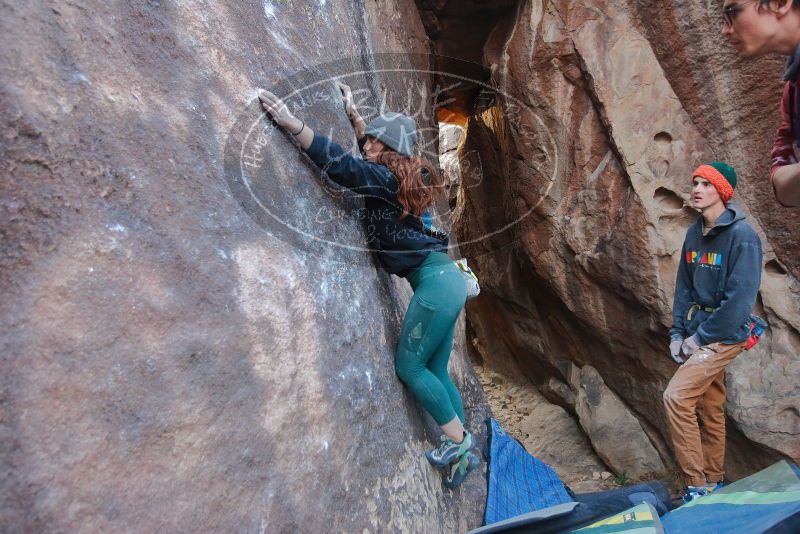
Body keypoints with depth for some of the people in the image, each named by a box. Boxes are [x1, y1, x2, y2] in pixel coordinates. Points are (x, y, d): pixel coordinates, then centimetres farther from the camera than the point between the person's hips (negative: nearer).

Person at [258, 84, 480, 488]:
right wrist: (352, 112, 37)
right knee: (433, 371, 14)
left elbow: (342, 165, -23)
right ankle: (463, 450, 25)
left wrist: (292, 123, -23)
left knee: (409, 368, -1)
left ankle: (458, 443, 11)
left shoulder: (387, 179, -10)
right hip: (443, 279, 10)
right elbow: (371, 152, 34)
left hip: (437, 281, -10)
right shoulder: (397, 174, 16)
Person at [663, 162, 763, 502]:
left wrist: (701, 337, -16)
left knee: (676, 396, -17)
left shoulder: (742, 236, -15)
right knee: (710, 407, 15)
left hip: (724, 334, -7)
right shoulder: (695, 233, 7)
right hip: (698, 333, 7)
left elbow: (741, 299, -20)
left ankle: (697, 485, -3)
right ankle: (713, 480, 29)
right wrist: (677, 333, 3)